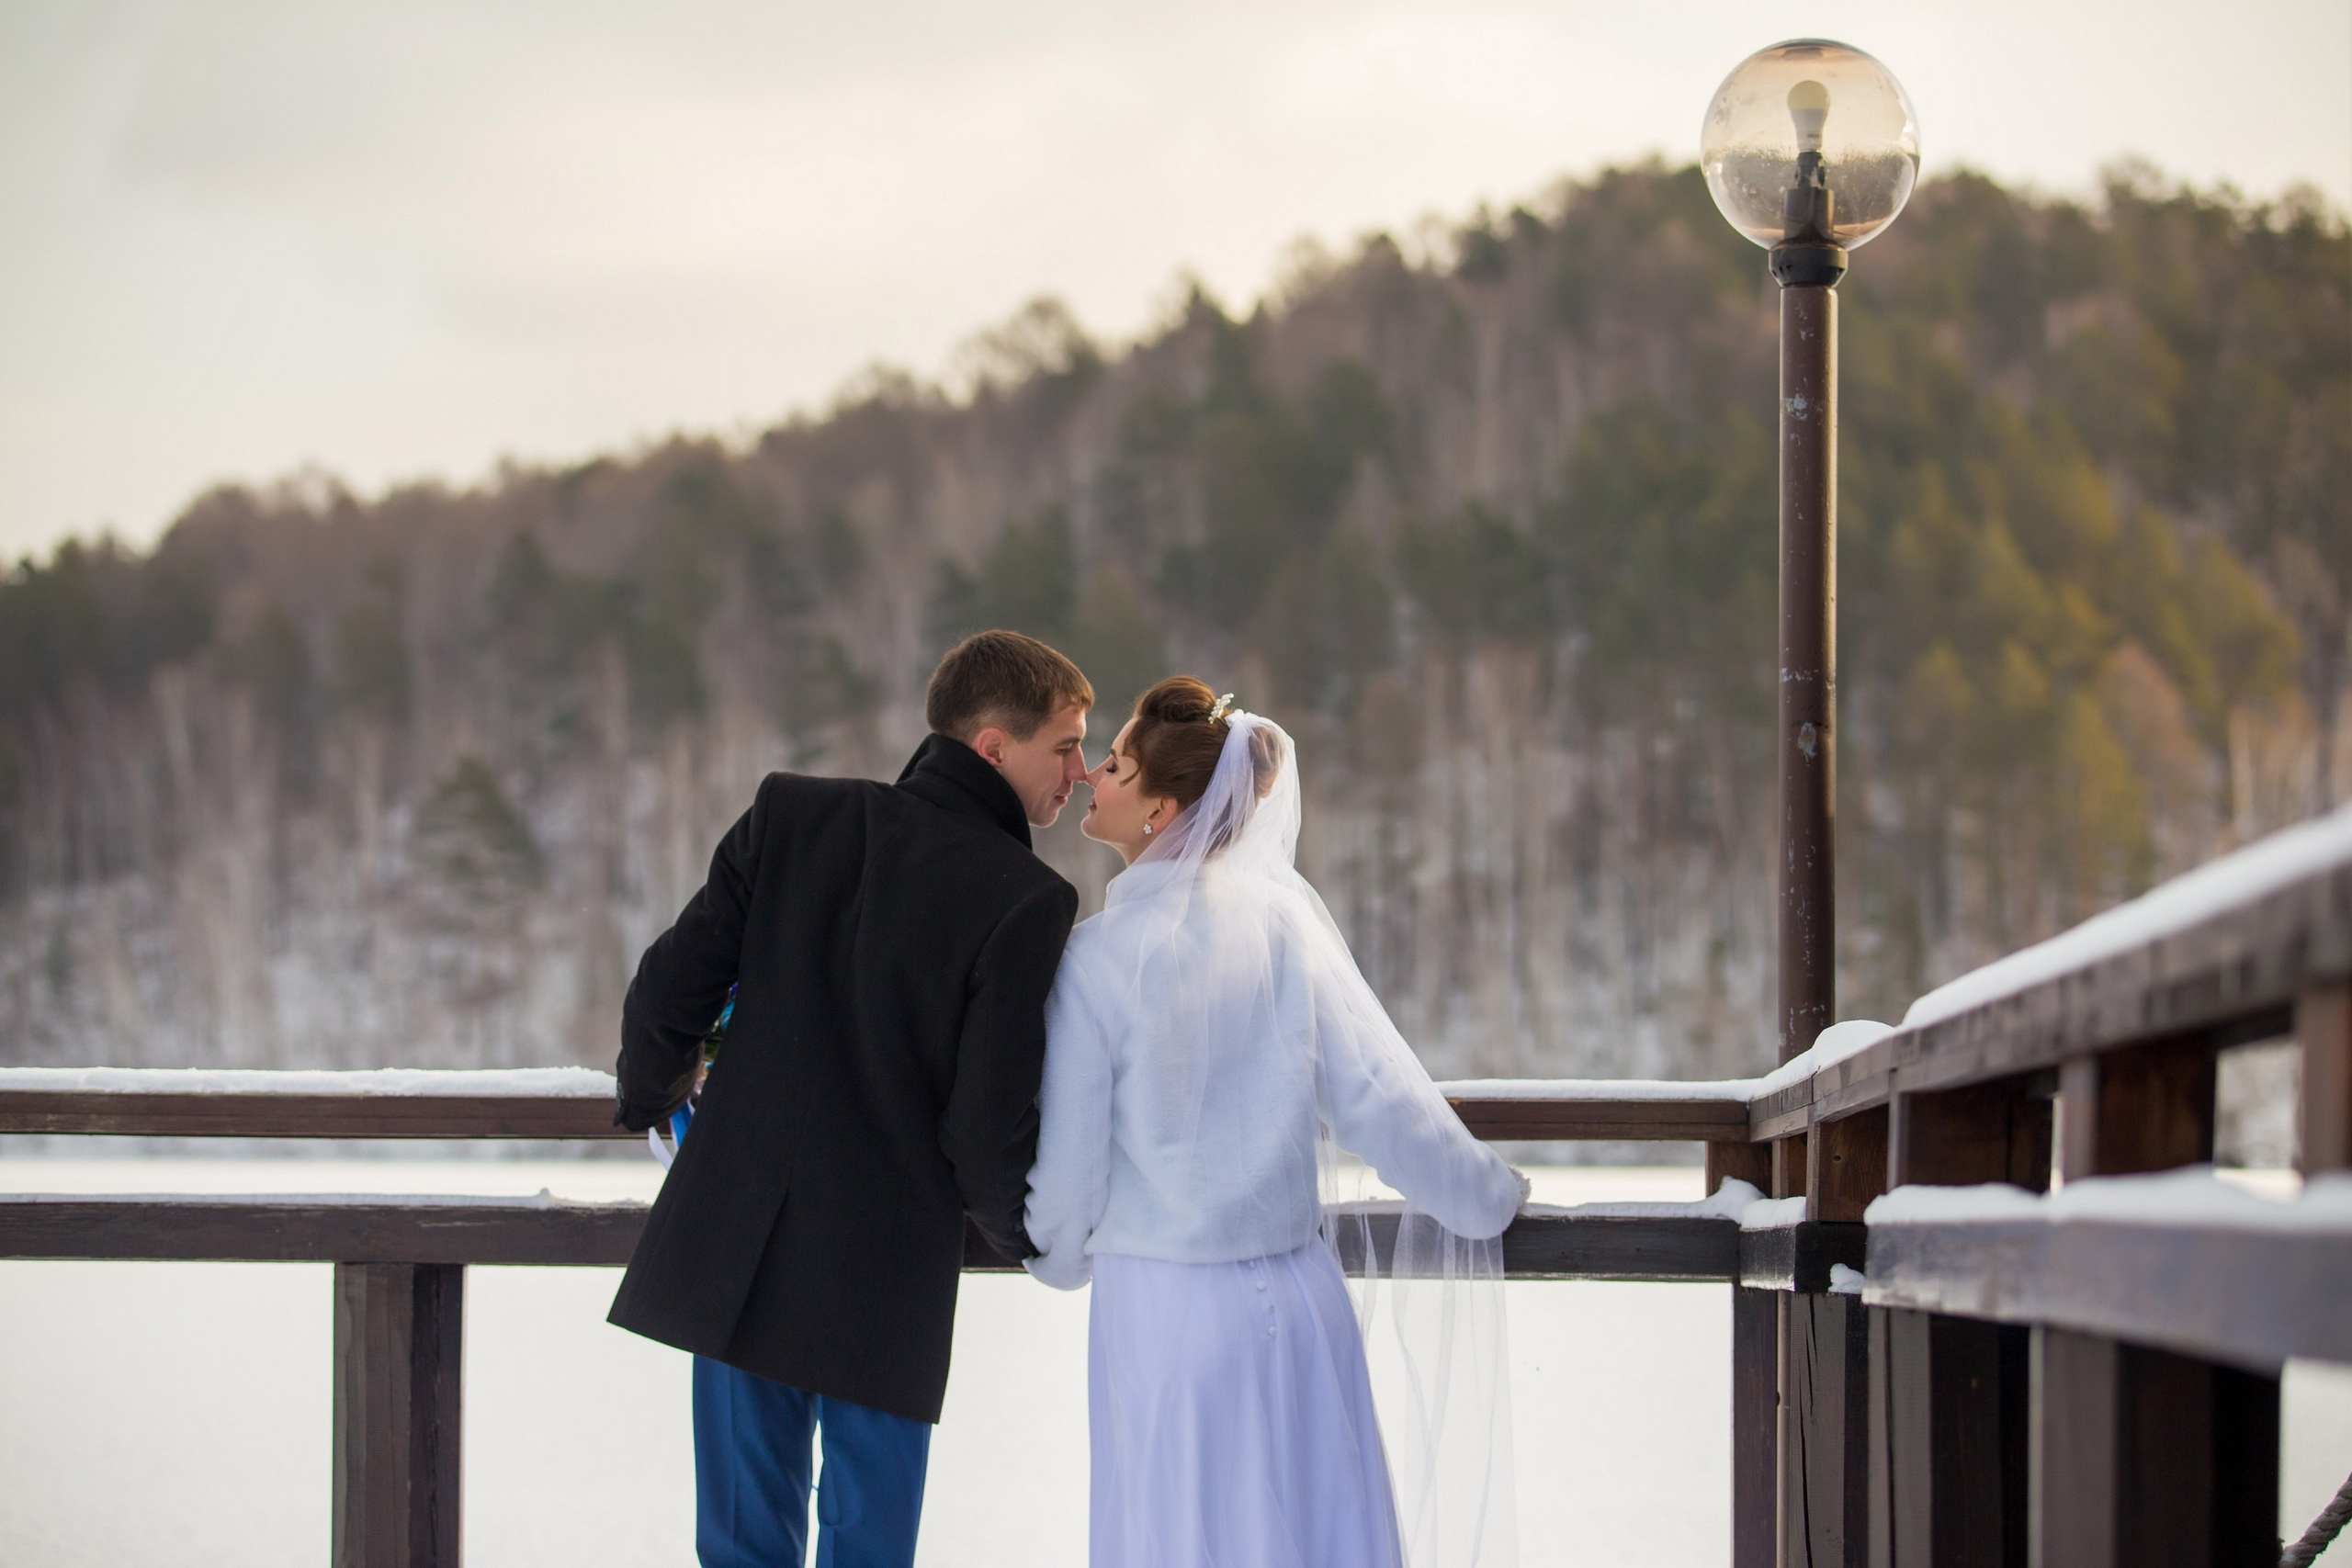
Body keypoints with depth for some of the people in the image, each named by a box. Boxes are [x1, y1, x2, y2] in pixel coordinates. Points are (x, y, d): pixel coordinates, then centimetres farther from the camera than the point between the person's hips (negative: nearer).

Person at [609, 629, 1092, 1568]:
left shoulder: (792, 816, -2)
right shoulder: (1025, 901, -14)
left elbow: (669, 990, -1)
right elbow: (986, 1130, -14)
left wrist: (652, 1095, 21)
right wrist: (1017, 1229, 7)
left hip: (738, 1250, 4)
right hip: (889, 1276, -3)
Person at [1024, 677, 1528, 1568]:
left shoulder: (1099, 958, -12)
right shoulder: (1282, 918, -3)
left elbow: (1069, 1164, -6)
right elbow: (1380, 1098, -3)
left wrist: (1061, 1258, 15)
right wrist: (1488, 1197, 14)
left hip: (1163, 1309, -3)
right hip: (1298, 1302, 3)